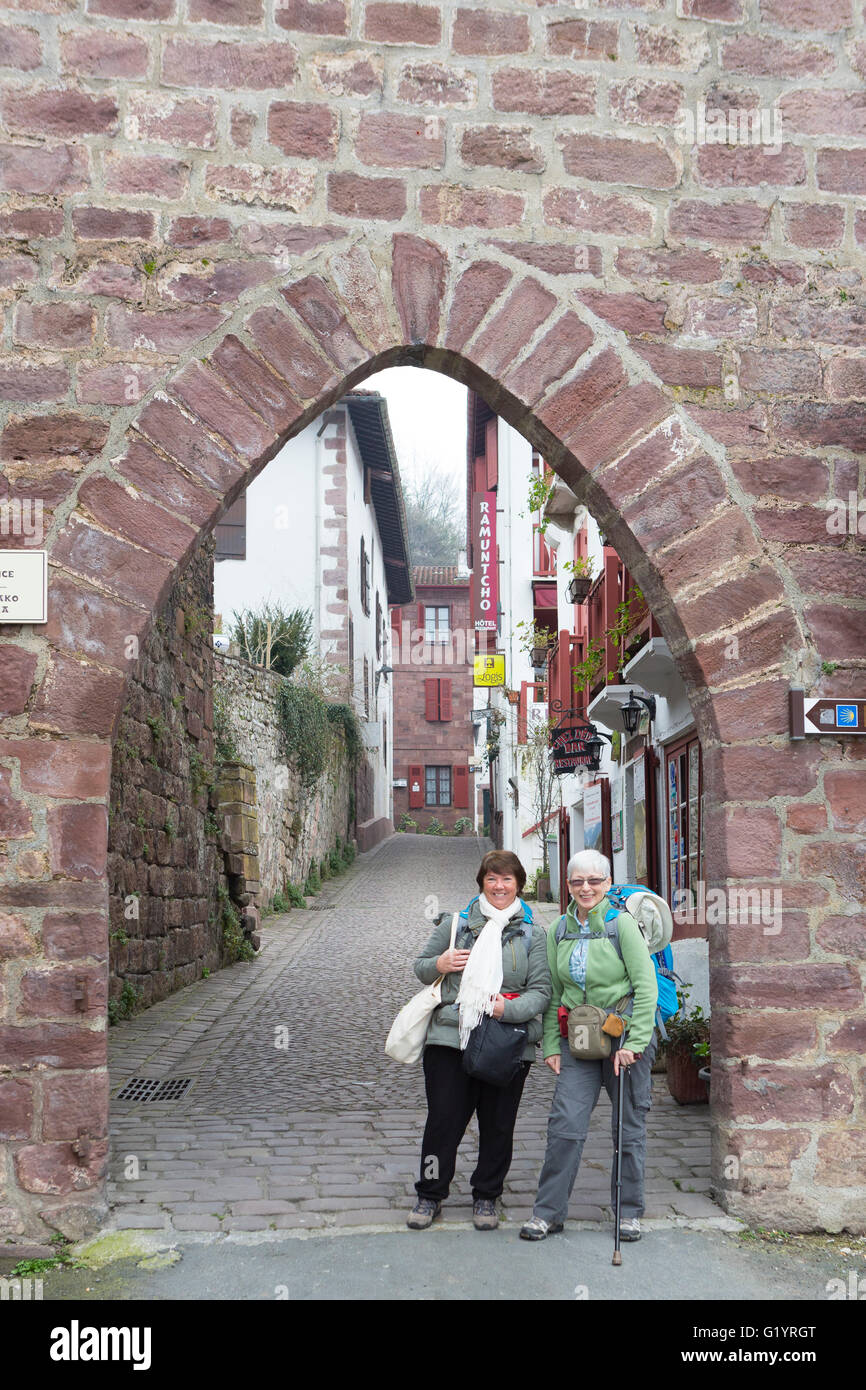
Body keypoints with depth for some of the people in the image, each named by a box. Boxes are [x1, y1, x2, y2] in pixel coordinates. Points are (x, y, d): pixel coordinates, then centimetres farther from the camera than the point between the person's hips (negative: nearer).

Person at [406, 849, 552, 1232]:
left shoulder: (532, 934, 7)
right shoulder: (455, 923, 9)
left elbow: (542, 991, 2)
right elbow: (420, 967, 16)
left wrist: (509, 1008, -17)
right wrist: (439, 964, -7)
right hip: (451, 1039, 0)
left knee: (498, 1125, 7)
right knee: (443, 1120, 0)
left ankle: (485, 1198, 24)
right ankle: (430, 1195, 17)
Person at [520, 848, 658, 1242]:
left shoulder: (621, 923, -8)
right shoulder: (559, 932, 6)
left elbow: (646, 987, -11)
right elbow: (553, 995, 12)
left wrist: (633, 1043, -15)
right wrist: (551, 1045, 5)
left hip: (625, 1034, -3)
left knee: (629, 1126, 6)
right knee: (565, 1124, -5)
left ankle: (629, 1212, 20)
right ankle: (548, 1212, 4)